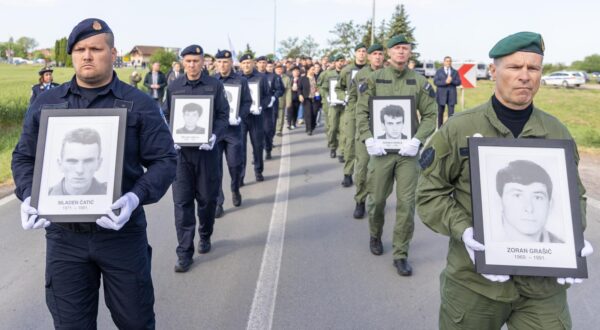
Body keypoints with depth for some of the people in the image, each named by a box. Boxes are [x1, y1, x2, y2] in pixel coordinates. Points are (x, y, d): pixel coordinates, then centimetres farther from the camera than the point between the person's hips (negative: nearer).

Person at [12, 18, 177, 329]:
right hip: (63, 235, 2)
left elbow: (164, 160, -4)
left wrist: (135, 197, -21)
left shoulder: (140, 104, -2)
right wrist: (28, 196, -8)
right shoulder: (45, 104, 7)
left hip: (122, 232, -2)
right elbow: (24, 158, 12)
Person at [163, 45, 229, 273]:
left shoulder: (215, 86, 2)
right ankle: (184, 253, 5)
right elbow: (167, 116, 10)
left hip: (206, 150, -1)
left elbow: (223, 115, 0)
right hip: (181, 150, 1)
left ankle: (205, 237, 35)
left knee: (207, 198, 11)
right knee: (182, 202, -2)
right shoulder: (173, 87, 7)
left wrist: (215, 136, -17)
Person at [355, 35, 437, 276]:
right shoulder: (374, 79, 1)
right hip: (381, 149, 0)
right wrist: (368, 139, -12)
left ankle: (401, 254, 12)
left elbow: (430, 115, 3)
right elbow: (361, 111, 1)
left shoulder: (419, 82, 3)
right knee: (377, 199, 11)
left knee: (406, 204, -1)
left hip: (408, 150, 0)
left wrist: (417, 140, -11)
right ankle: (375, 236, 40)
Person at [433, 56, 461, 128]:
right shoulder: (439, 71, 6)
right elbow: (435, 82, -5)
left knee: (451, 113, -6)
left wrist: (452, 81, -14)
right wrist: (445, 82, -17)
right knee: (440, 113, 6)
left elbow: (458, 82, 4)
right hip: (441, 94, -1)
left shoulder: (455, 72, 11)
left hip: (451, 95, 1)